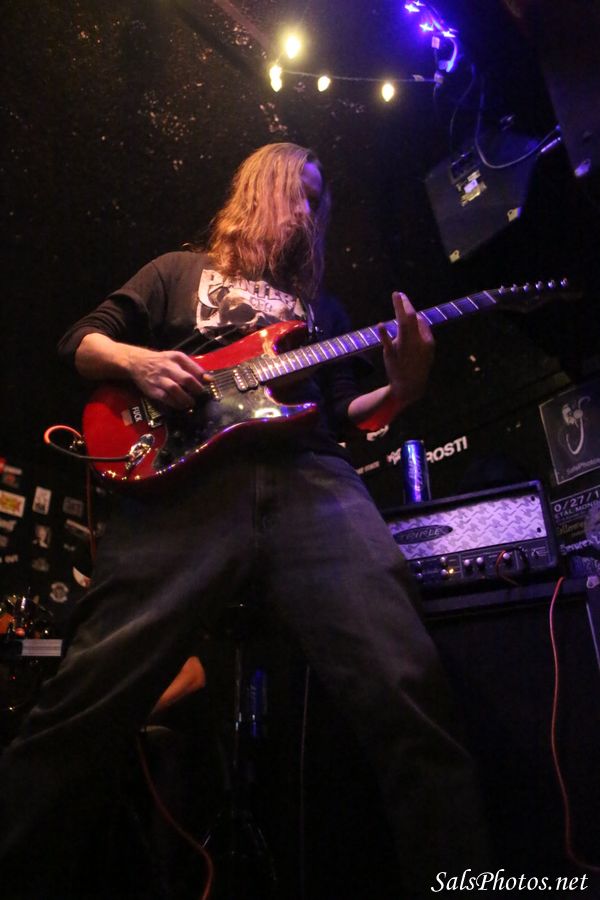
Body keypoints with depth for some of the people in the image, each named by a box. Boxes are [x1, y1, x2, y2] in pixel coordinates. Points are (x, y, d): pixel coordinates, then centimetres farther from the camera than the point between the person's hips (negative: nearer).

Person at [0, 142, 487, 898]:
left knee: (405, 688, -17)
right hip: (187, 476, -1)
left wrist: (404, 389, 6)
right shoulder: (182, 270, 28)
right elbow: (81, 341, 23)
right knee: (91, 695, -12)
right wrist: (138, 362, 0)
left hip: (313, 479, 2)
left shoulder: (322, 306, 35)